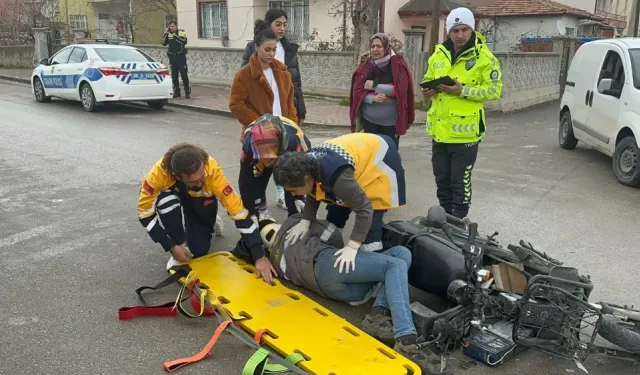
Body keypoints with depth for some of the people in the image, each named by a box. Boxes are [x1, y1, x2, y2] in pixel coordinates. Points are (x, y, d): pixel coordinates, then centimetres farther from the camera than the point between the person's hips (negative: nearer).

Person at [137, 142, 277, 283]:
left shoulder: (212, 169, -40)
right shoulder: (159, 172, -40)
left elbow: (238, 211, -39)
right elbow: (145, 213, -27)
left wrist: (260, 256, -41)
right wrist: (172, 247, -31)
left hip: (201, 202, 0)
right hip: (172, 196, 0)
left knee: (199, 250, -11)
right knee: (167, 201, -34)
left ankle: (210, 224, 21)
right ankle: (180, 244, -8)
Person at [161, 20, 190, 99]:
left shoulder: (181, 32, 0)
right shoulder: (168, 34, 9)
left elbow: (184, 41, -17)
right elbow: (164, 43, -2)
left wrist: (175, 35, -19)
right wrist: (165, 34, -11)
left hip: (181, 56, -3)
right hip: (172, 57, 4)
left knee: (184, 75, -7)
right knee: (174, 75, 5)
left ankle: (187, 92, -1)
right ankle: (176, 91, 13)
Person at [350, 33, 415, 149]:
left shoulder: (398, 64, -2)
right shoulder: (365, 66, 6)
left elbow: (400, 89, -14)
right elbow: (357, 92, 1)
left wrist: (375, 86, -11)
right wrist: (372, 98, -18)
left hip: (391, 120, -2)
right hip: (369, 119, 2)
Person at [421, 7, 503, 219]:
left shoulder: (484, 57, -7)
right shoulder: (439, 54, 10)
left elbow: (494, 89, -11)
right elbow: (428, 80, 21)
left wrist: (462, 91, -22)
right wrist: (427, 91, -2)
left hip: (464, 131, -6)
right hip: (439, 130, 6)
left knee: (460, 183, 2)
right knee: (442, 180, 17)